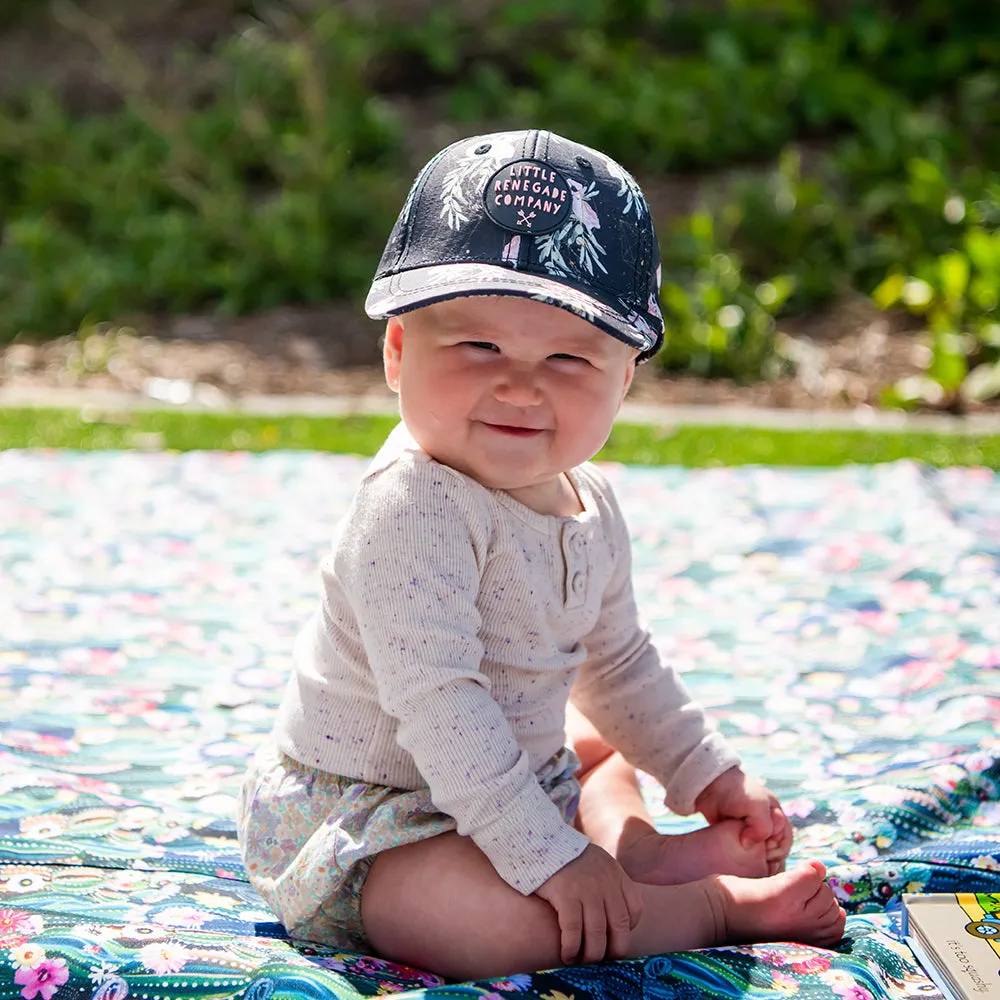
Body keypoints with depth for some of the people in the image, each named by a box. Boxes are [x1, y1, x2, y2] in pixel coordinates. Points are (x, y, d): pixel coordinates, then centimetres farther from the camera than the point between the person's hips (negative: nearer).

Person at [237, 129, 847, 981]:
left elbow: (617, 665, 18)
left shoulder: (588, 505, 1)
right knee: (508, 917, -35)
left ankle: (634, 848, 4)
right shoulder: (414, 509, -29)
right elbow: (433, 701, -34)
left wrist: (710, 776, 19)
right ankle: (724, 906, -15)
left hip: (499, 776, 10)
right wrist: (545, 855, -34)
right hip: (361, 819, -10)